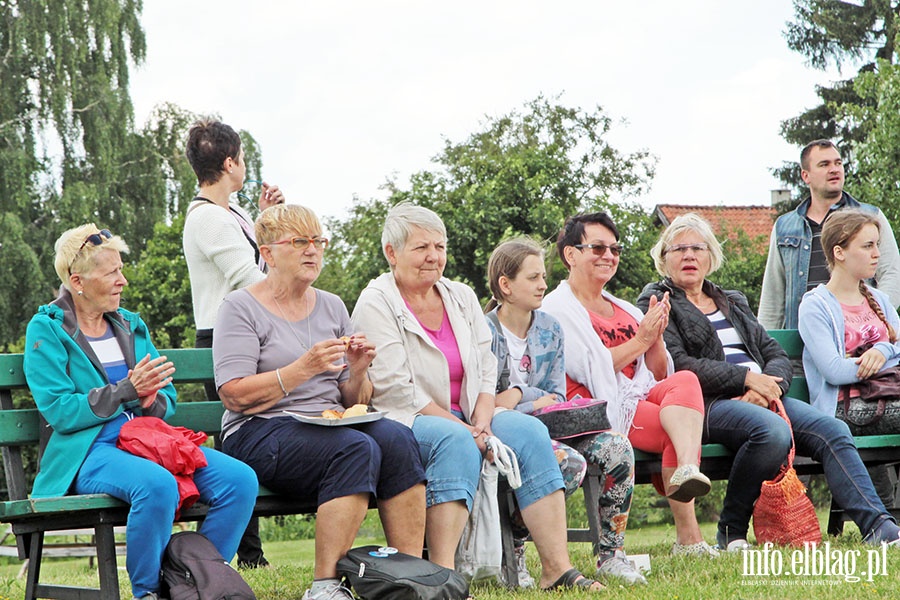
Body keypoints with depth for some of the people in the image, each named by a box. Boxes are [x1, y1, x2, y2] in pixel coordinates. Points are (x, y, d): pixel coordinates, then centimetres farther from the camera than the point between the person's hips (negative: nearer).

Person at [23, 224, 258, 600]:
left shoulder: (131, 326, 22)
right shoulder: (46, 330, 3)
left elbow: (167, 397, 19)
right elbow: (58, 411, -8)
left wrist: (152, 402, -5)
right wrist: (126, 391, -16)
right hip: (90, 451, -6)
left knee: (240, 479, -20)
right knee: (157, 485, -39)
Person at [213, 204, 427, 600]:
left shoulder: (332, 307, 19)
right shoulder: (241, 308, 2)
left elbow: (354, 401, 18)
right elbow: (234, 397, -11)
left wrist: (357, 373, -5)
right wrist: (304, 367, -19)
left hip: (331, 425, 5)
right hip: (259, 433, -5)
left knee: (397, 438, -27)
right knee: (356, 449, -34)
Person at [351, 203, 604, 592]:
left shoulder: (462, 298, 15)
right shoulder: (376, 304, -5)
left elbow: (486, 371, 10)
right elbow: (395, 389, -14)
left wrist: (481, 424, -10)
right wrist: (463, 429, -18)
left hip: (464, 419, 6)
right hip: (403, 423, -6)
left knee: (528, 430, -19)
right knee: (454, 440, -36)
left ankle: (557, 569, -24)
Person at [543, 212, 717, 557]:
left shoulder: (625, 311, 27)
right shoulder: (557, 308, 4)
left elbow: (659, 375, 20)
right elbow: (591, 370, -11)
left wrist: (657, 337, 2)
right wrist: (641, 340, -6)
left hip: (640, 398, 6)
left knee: (685, 382, -29)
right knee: (678, 428, -30)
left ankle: (687, 471, -54)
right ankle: (688, 537, -37)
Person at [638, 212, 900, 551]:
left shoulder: (733, 303, 30)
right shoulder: (657, 303, 10)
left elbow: (778, 356, 19)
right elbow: (676, 365, -7)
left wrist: (768, 386, -6)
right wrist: (746, 378, -13)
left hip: (764, 397, 6)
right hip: (707, 405, -6)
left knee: (833, 431, -20)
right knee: (772, 430, -36)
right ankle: (731, 530, -20)